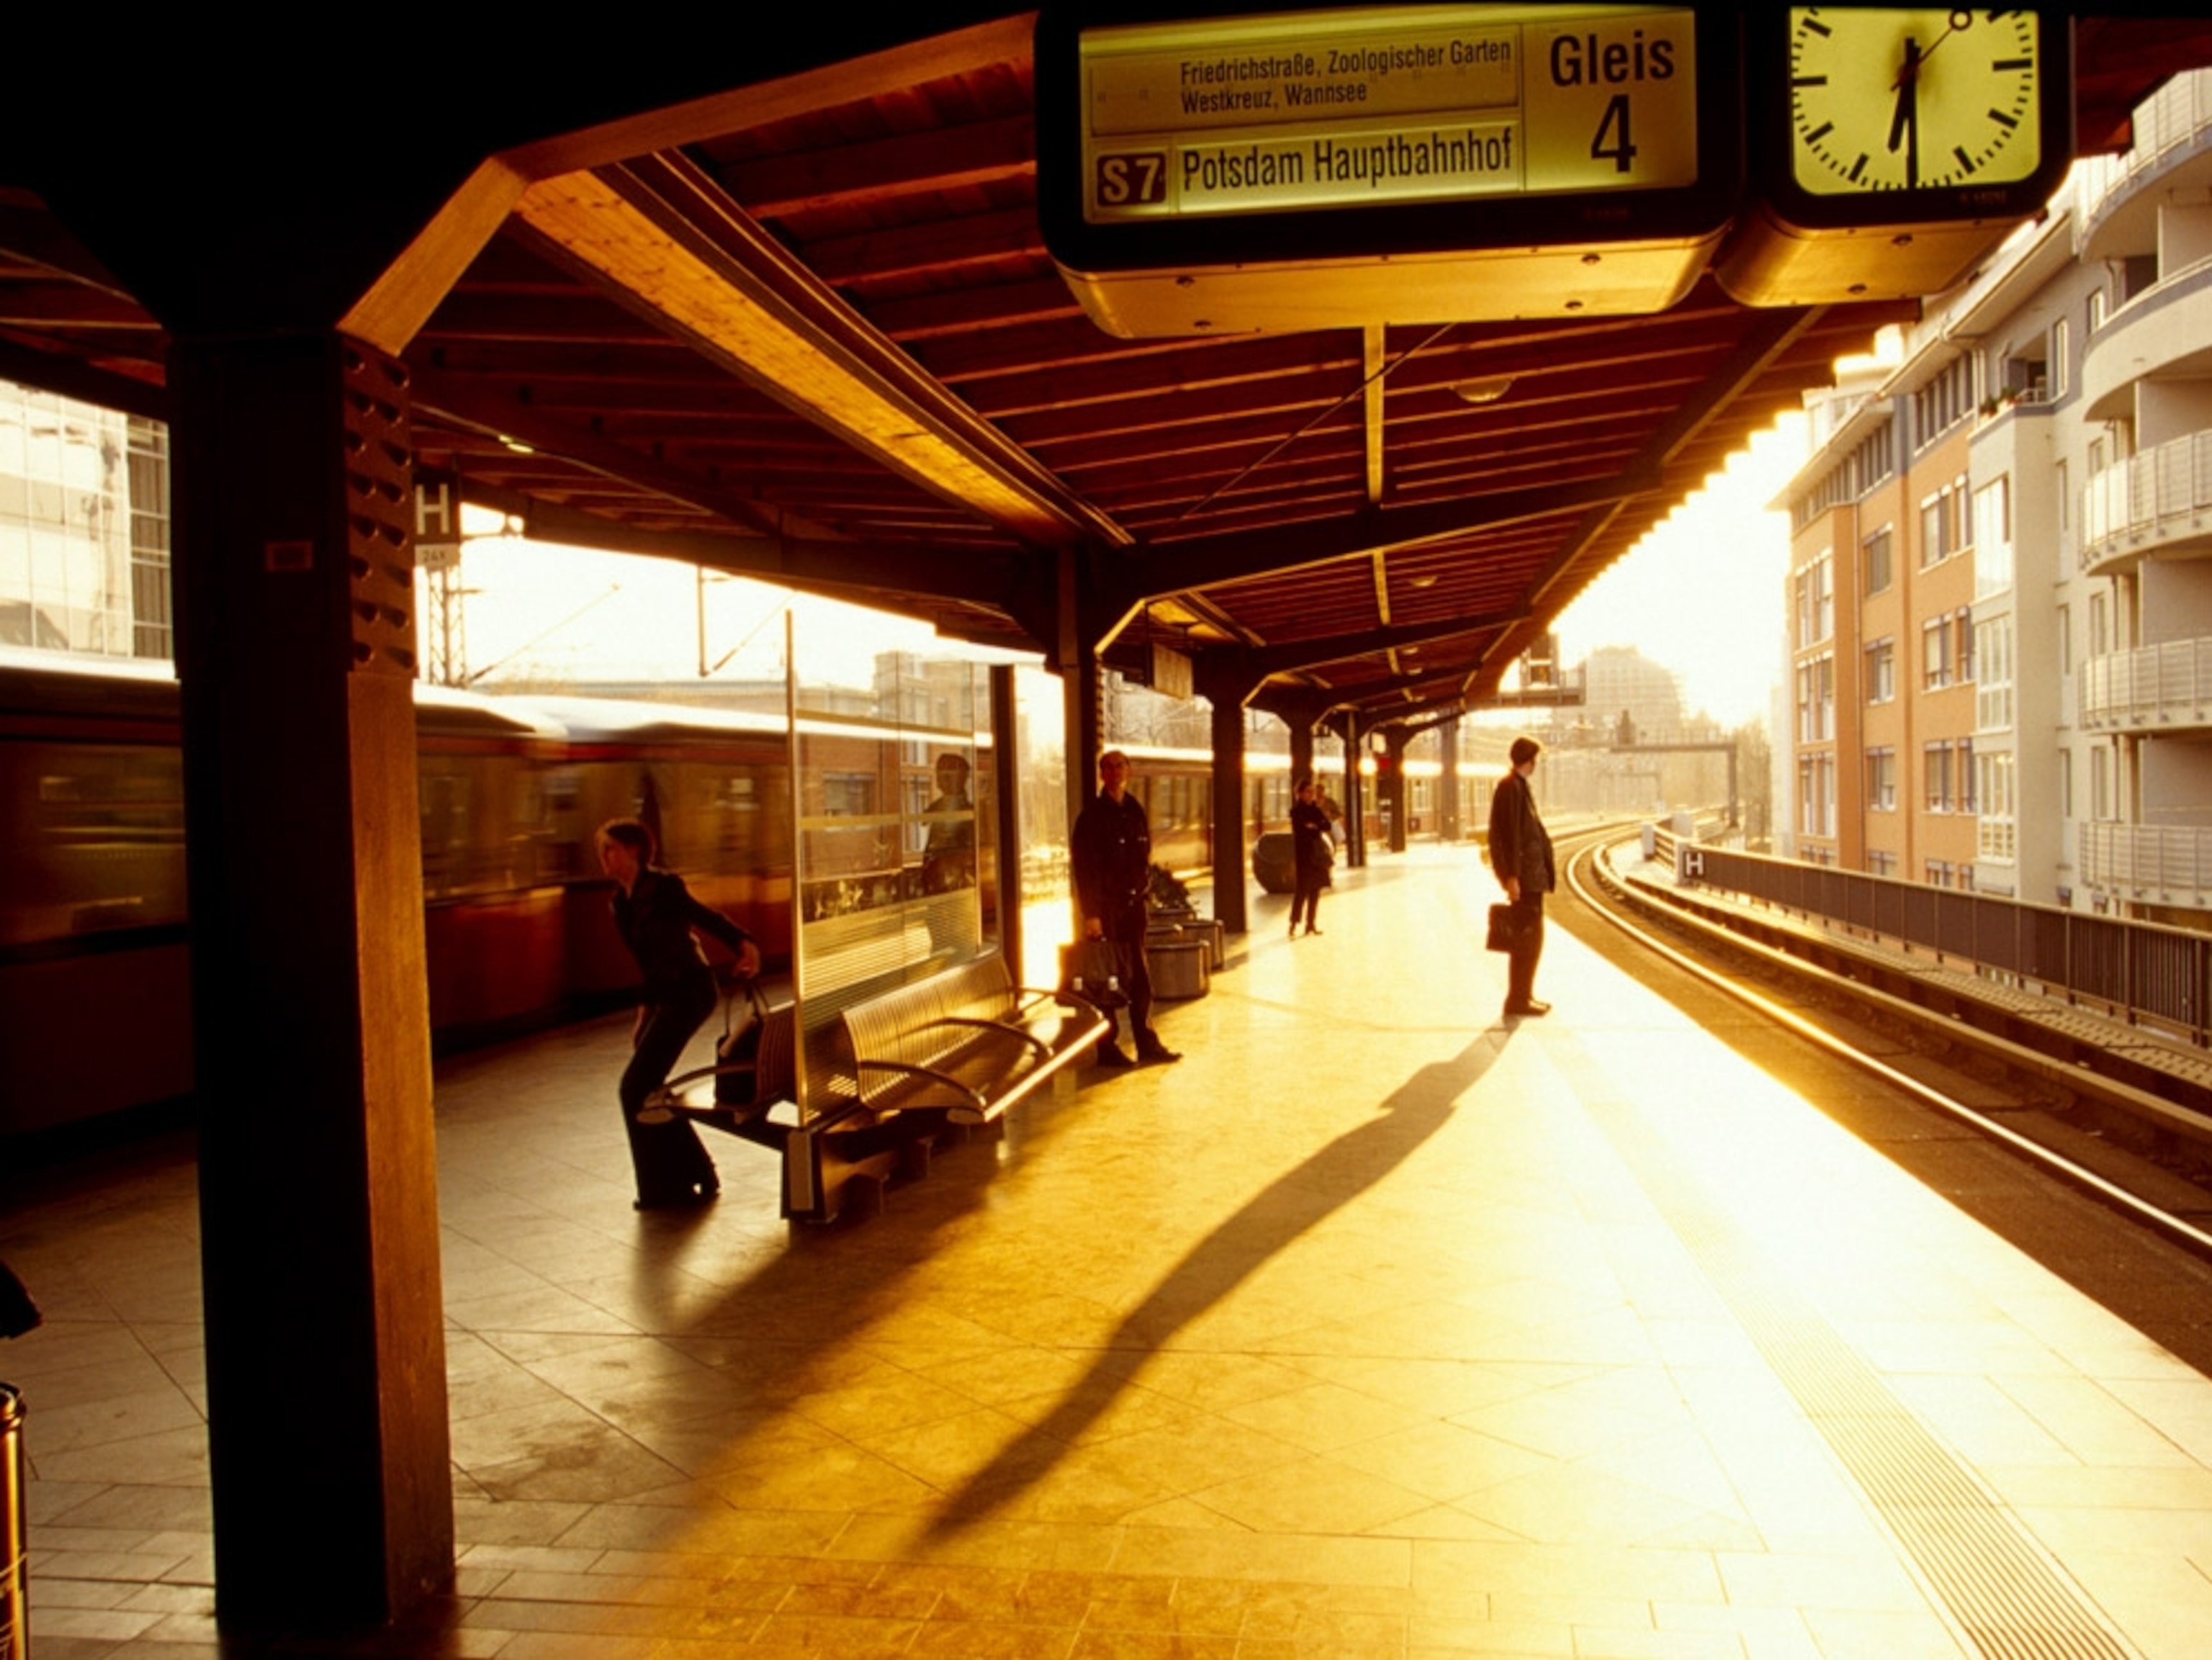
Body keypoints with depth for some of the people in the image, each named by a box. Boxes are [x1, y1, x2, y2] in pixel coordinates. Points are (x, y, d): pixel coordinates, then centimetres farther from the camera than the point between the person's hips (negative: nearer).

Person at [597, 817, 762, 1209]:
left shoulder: (662, 887, -14)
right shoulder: (622, 901, 10)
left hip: (689, 992, -9)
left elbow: (706, 917, -27)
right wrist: (644, 1011, 19)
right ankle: (693, 1177, 25)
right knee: (645, 1089, 11)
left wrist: (744, 943, -45)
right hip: (663, 996, 9)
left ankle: (664, 1189, 3)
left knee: (636, 1087, -8)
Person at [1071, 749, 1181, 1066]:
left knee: (1140, 978, 11)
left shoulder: (1135, 811, 12)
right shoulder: (1092, 816, -9)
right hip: (1107, 909, -7)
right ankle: (1107, 1049, 6)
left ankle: (1147, 1044, 20)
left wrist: (1143, 888, 8)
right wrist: (1091, 914, -18)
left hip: (1133, 905, 7)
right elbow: (1084, 869, -13)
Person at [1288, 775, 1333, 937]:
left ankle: (1311, 923, 11)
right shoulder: (1297, 810, -4)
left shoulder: (1316, 809, 12)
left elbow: (1327, 826, 2)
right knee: (1303, 890, -10)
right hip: (1305, 855, -6)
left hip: (1318, 854, 6)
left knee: (1316, 890, 5)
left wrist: (1314, 827, -13)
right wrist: (1318, 829, -8)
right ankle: (1294, 924, -7)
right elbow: (1301, 831, -15)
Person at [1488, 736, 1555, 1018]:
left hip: (1531, 870, 10)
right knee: (1528, 936, -8)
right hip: (1522, 871, -10)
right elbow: (1510, 833, -20)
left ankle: (1523, 995, 20)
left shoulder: (1521, 786, 16)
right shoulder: (1510, 787, -14)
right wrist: (1511, 876, -23)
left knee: (1529, 936, 14)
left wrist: (1547, 867, 22)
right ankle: (1517, 1000, -4)